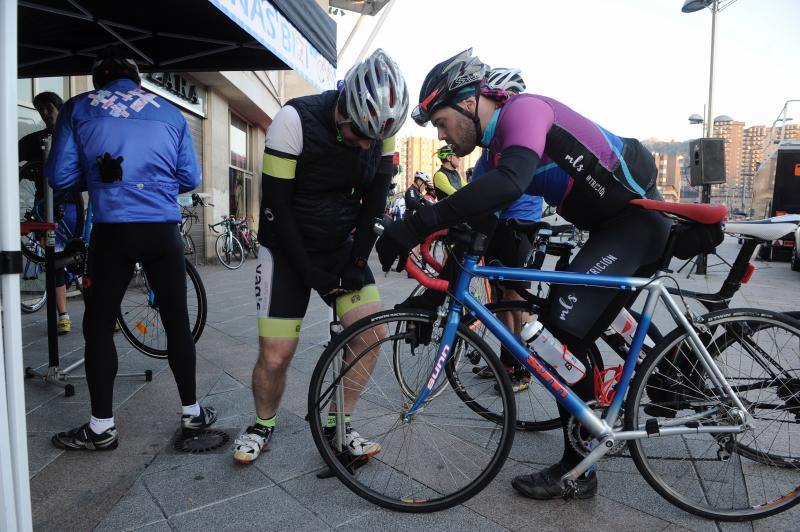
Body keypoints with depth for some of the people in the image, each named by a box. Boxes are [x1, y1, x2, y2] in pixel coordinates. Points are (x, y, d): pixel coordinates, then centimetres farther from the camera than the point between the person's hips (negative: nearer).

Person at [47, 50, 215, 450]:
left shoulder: (77, 107, 7)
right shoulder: (170, 112, 12)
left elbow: (60, 177, 3)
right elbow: (190, 179, 9)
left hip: (113, 231, -1)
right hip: (164, 230, 2)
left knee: (98, 327, 11)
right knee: (177, 322, 11)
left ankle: (101, 427, 16)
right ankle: (192, 412, 21)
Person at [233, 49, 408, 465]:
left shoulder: (380, 129, -8)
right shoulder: (295, 119, -21)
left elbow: (374, 203, -2)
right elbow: (276, 205, -19)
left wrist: (355, 263, -10)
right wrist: (310, 271, -17)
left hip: (341, 247, 4)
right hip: (288, 249, -3)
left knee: (372, 331, -10)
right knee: (275, 356, -7)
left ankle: (338, 425, 11)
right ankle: (262, 426, 23)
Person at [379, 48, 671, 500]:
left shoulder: (524, 109, -20)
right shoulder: (497, 150, 9)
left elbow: (510, 184, -40)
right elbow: (475, 221, 8)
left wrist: (418, 225, -42)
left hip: (639, 217, -9)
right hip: (618, 226, 10)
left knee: (563, 330, -15)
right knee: (576, 336, 11)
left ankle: (578, 468, 1)